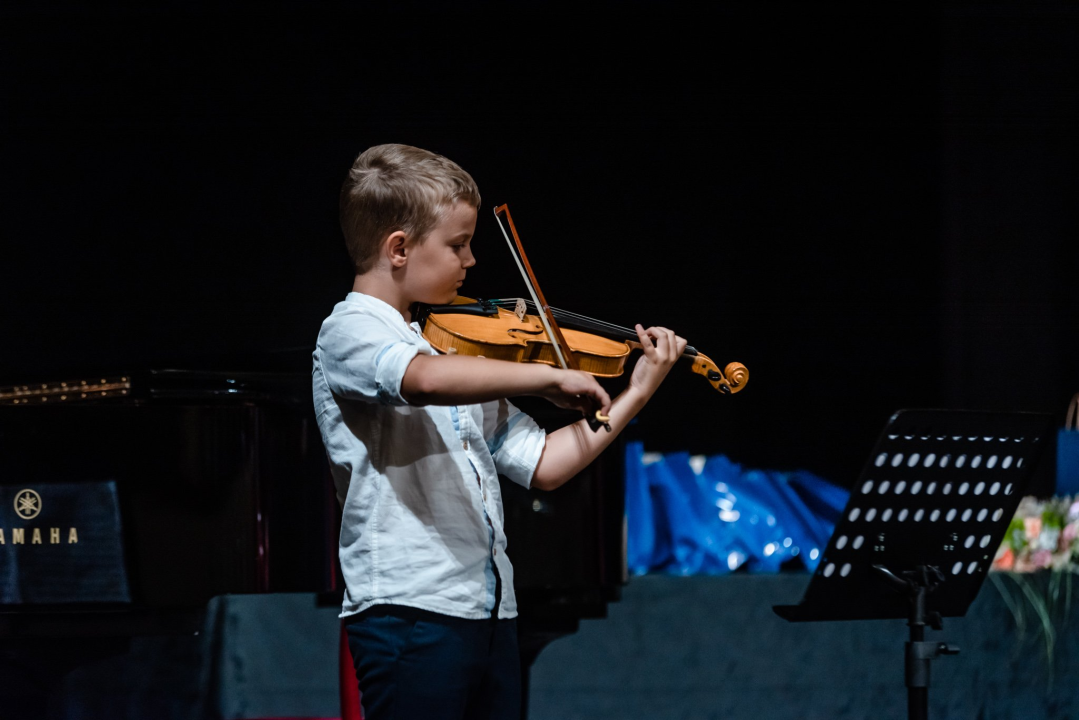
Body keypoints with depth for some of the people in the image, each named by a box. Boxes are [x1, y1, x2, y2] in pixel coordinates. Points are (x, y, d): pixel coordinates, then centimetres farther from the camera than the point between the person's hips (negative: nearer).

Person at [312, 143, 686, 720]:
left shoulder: (456, 349, 19)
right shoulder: (350, 331, -6)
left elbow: (541, 465, 18)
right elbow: (427, 379, -30)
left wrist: (634, 396, 13)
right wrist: (550, 378, -25)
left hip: (488, 609, 8)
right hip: (409, 611, -8)